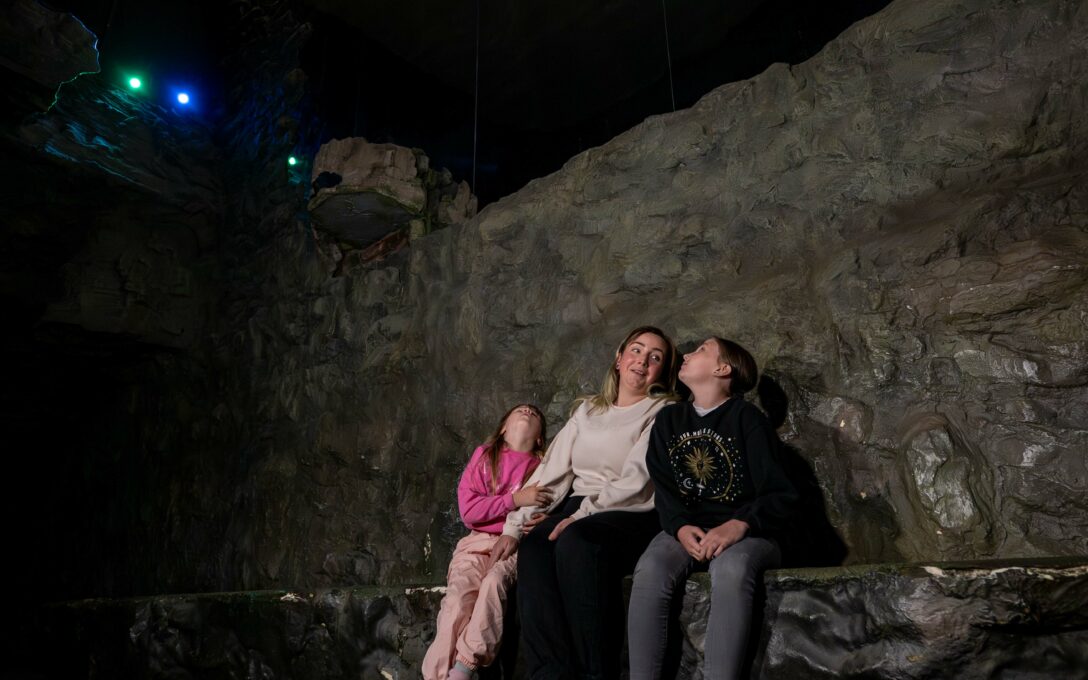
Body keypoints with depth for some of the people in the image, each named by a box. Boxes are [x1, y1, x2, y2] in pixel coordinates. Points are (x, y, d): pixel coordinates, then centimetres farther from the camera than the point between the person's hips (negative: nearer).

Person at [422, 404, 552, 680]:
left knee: (494, 583, -31)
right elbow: (468, 508, -1)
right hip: (479, 540, 1)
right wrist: (516, 499, -13)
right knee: (459, 591, -27)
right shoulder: (484, 454, 9)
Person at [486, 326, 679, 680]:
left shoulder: (664, 413, 3)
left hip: (633, 516, -4)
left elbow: (634, 482, -10)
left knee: (576, 542, -35)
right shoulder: (588, 409, 19)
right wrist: (514, 526, 2)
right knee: (533, 549, -27)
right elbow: (552, 471, 12)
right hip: (578, 509, 5)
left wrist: (581, 516, -18)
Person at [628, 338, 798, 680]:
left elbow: (779, 494, -7)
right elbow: (664, 488, 6)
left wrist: (737, 526, -25)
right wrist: (681, 527, -15)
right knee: (650, 571, -29)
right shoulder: (668, 420, 13)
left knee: (730, 570, -37)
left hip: (746, 532, -3)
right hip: (686, 530, 3)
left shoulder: (747, 418, -1)